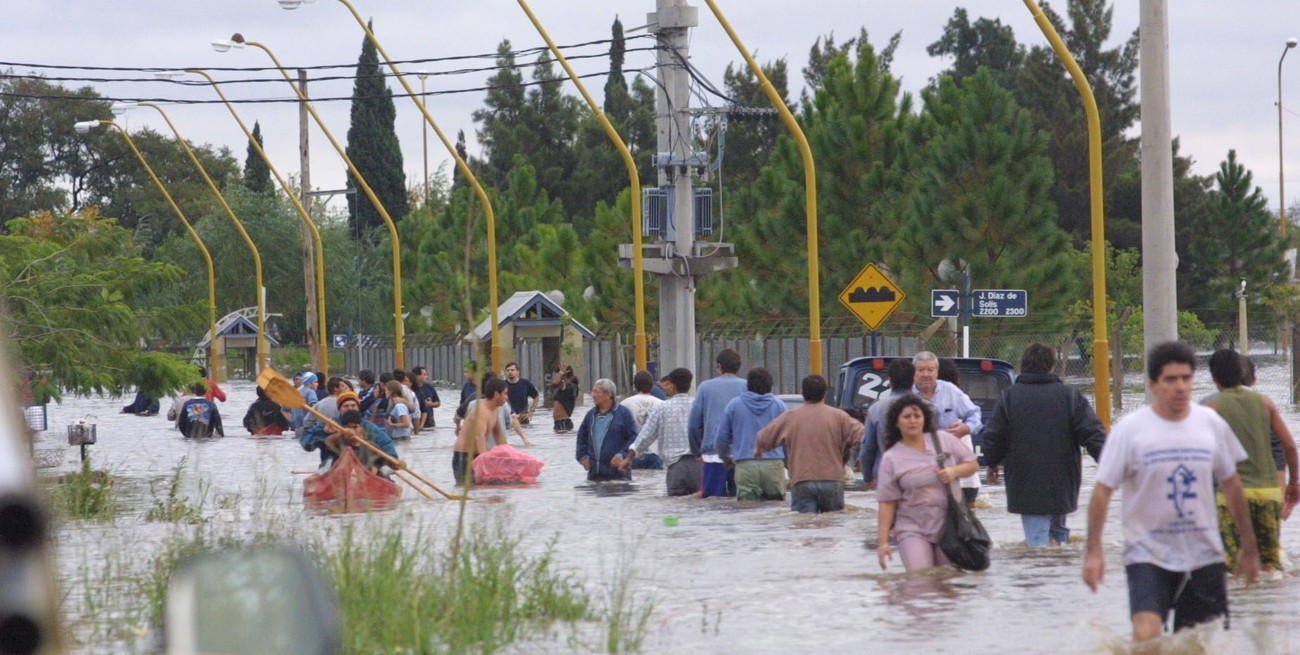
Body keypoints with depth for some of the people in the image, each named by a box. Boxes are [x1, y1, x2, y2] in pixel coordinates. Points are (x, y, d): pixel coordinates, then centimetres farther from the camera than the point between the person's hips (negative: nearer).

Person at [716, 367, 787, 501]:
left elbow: (722, 437, 12)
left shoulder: (734, 405, 6)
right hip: (774, 465, 1)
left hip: (746, 466, -1)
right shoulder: (779, 405, 7)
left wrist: (725, 458, 33)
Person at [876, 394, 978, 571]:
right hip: (913, 530, -2)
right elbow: (887, 503, -1)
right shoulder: (891, 458, 0)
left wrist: (954, 471, -9)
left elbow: (973, 464, 13)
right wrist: (883, 541, -6)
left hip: (949, 526, 2)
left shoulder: (943, 439, 5)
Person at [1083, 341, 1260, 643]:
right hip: (1148, 554, -4)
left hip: (1204, 556, 4)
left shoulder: (1212, 423, 5)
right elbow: (1102, 491, -4)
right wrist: (1093, 551, -12)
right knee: (1146, 635, -23)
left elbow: (1231, 486, 15)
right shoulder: (1129, 429, -5)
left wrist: (1249, 547, 17)